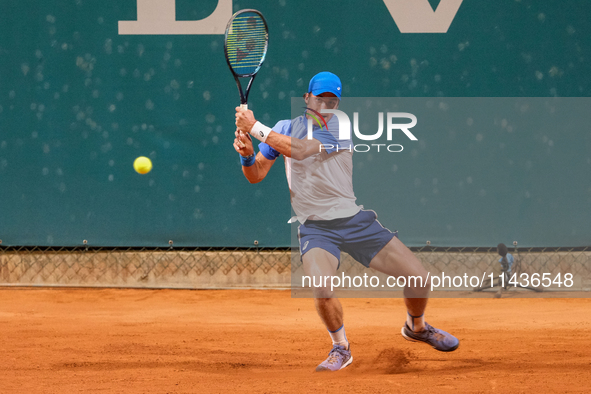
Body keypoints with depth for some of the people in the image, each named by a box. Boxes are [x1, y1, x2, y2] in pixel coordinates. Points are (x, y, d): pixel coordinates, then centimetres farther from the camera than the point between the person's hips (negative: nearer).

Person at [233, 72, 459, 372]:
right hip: (316, 228, 0)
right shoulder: (286, 128, 7)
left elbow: (301, 149, -20)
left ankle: (416, 327, 28)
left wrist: (255, 128, -22)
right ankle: (340, 347, 0)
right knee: (322, 291, -30)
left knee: (419, 278, -6)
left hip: (356, 220, 0)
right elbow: (256, 175, 8)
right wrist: (247, 155, -14)